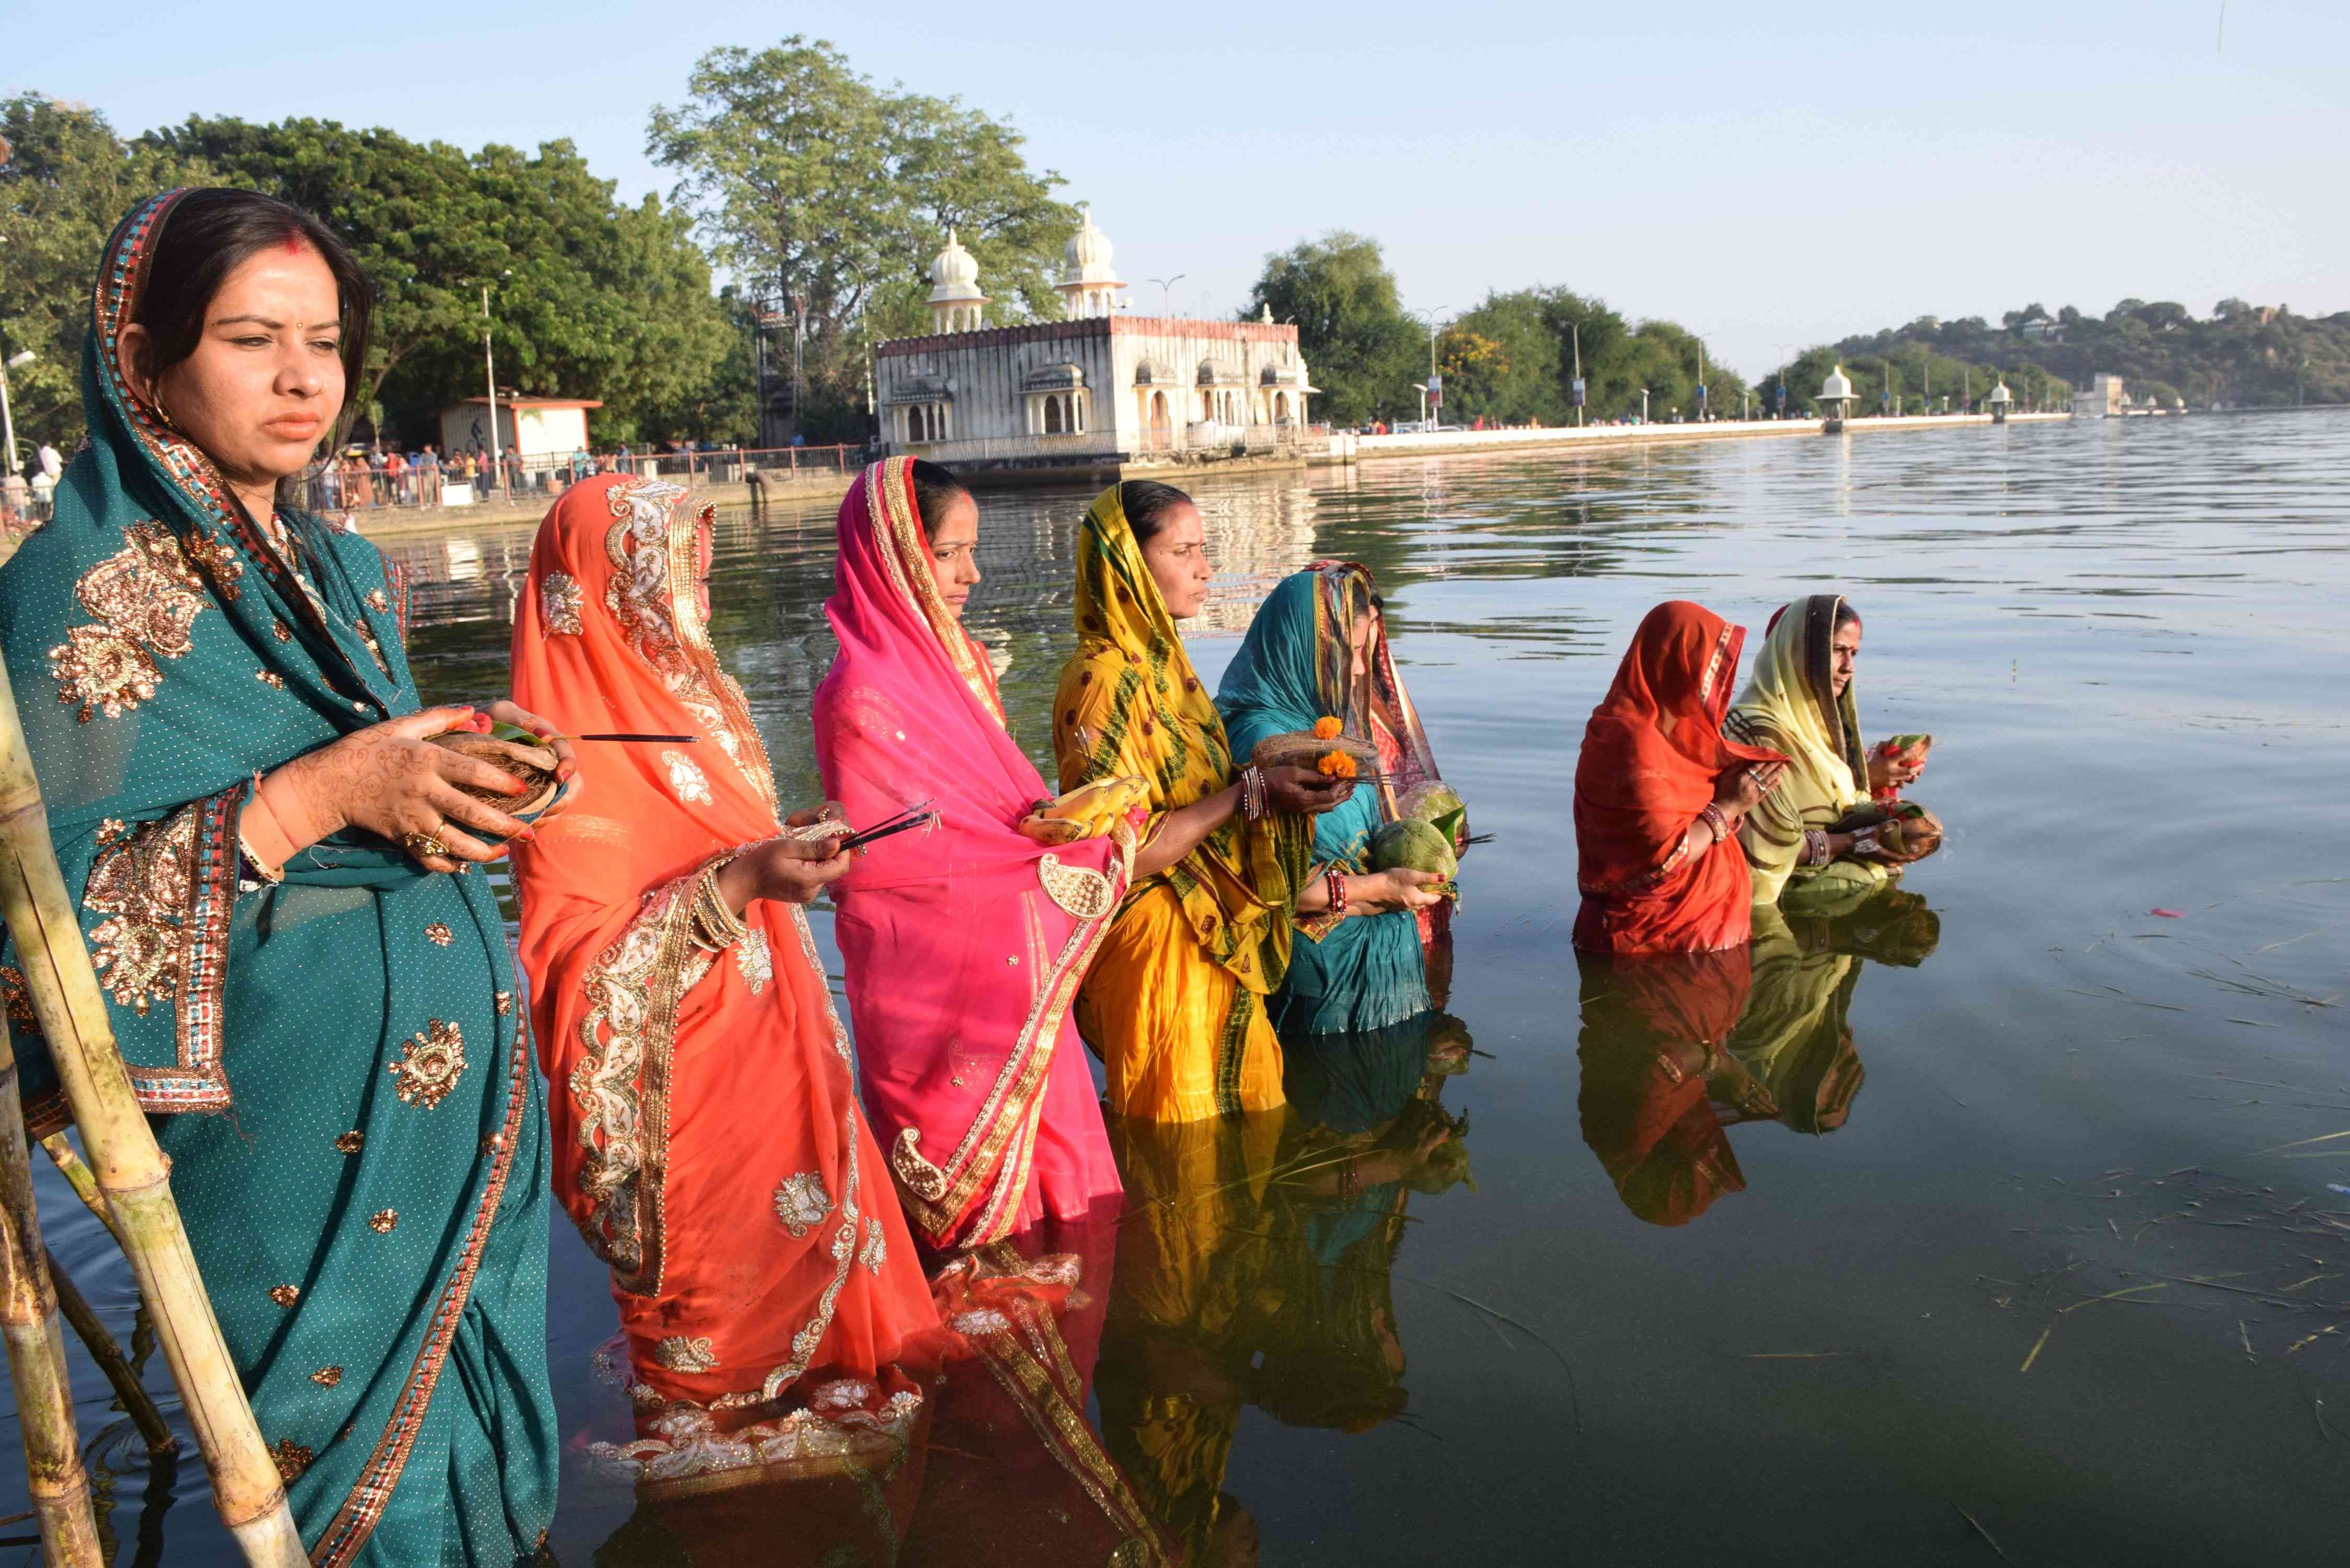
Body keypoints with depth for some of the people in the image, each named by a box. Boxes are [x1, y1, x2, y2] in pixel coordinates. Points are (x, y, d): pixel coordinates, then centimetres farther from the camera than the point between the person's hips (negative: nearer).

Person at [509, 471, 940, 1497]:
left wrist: (780, 844, 10)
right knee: (725, 1302, 7)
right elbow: (575, 951, -25)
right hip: (696, 1091, -8)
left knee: (807, 1248, 18)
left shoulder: (678, 700, 9)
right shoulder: (577, 743, -19)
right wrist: (738, 883, -29)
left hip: (768, 1050, 9)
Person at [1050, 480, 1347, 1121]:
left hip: (1211, 939, 9)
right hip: (1154, 948, -9)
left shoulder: (1161, 664, 9)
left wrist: (1276, 778, 0)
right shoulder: (1103, 682, -20)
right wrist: (1251, 793, -22)